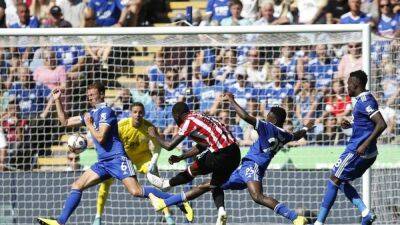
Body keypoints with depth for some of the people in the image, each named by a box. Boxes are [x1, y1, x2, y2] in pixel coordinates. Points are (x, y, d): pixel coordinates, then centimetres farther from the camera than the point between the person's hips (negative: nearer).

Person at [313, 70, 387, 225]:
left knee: (333, 181, -3)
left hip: (357, 151, -10)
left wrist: (365, 144, -28)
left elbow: (381, 124, -26)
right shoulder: (364, 99, 15)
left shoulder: (364, 101, -17)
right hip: (368, 154, 10)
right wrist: (350, 125, 15)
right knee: (341, 182, 17)